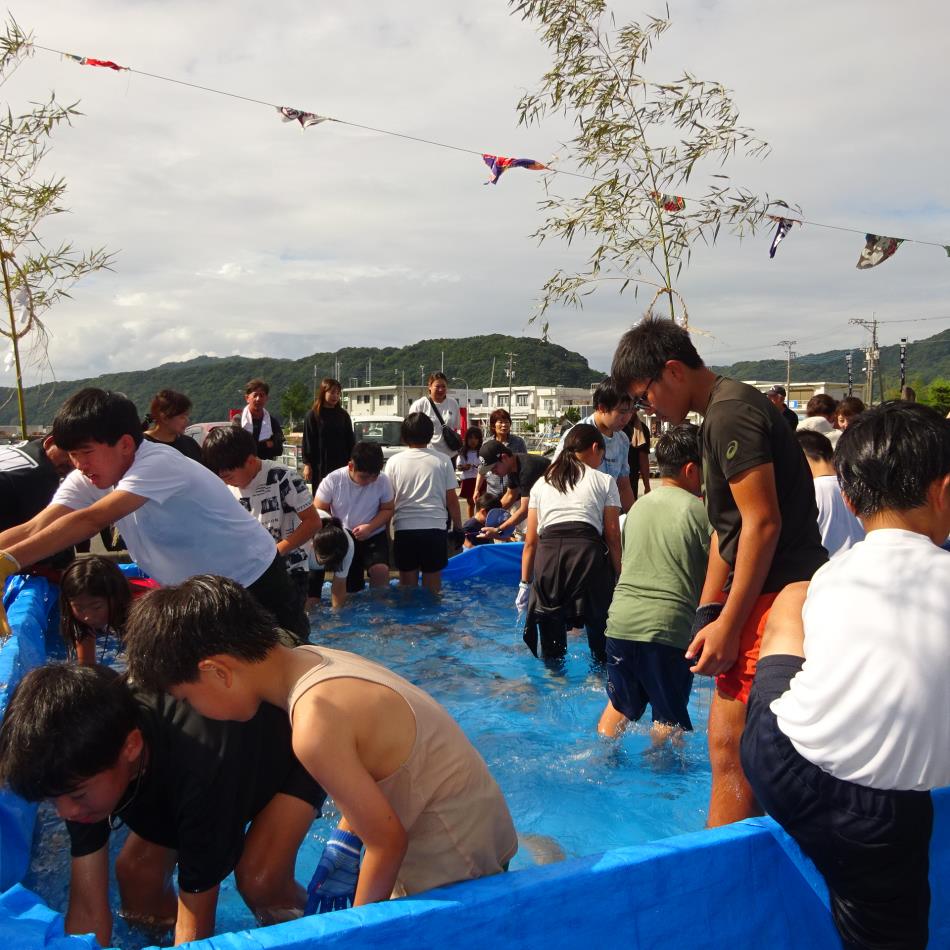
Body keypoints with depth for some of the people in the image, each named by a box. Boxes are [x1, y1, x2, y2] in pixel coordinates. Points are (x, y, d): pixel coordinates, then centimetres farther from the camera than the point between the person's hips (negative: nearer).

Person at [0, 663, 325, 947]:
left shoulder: (201, 772, -45)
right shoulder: (86, 739, -26)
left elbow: (195, 919, -32)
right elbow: (88, 910, -19)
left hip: (292, 753, -5)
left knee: (259, 879, -25)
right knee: (136, 871, -7)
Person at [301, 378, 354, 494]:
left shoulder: (343, 415, 8)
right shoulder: (313, 415, -1)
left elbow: (350, 440, 10)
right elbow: (307, 441, -1)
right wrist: (307, 464, -5)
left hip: (341, 465, 2)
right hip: (320, 465, -2)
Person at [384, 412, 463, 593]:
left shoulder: (394, 462, 1)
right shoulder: (442, 460, 0)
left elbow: (388, 501, 3)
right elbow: (452, 499, 2)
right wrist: (458, 527, 13)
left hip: (404, 528, 0)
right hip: (435, 527, 0)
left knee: (407, 584, 9)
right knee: (433, 582, 8)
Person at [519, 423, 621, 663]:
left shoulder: (541, 483, 21)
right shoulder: (604, 481, 14)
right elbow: (613, 537, 6)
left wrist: (525, 583, 20)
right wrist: (619, 577, 11)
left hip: (546, 557, 3)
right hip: (588, 554, -2)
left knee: (551, 646, 13)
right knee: (600, 639, 10)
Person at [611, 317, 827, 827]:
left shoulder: (731, 412, -15)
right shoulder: (721, 413, 17)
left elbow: (763, 522, -21)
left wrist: (728, 625, -18)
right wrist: (707, 613, 12)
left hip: (777, 595, -10)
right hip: (765, 595, 10)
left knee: (730, 747, -5)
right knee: (730, 739, 17)